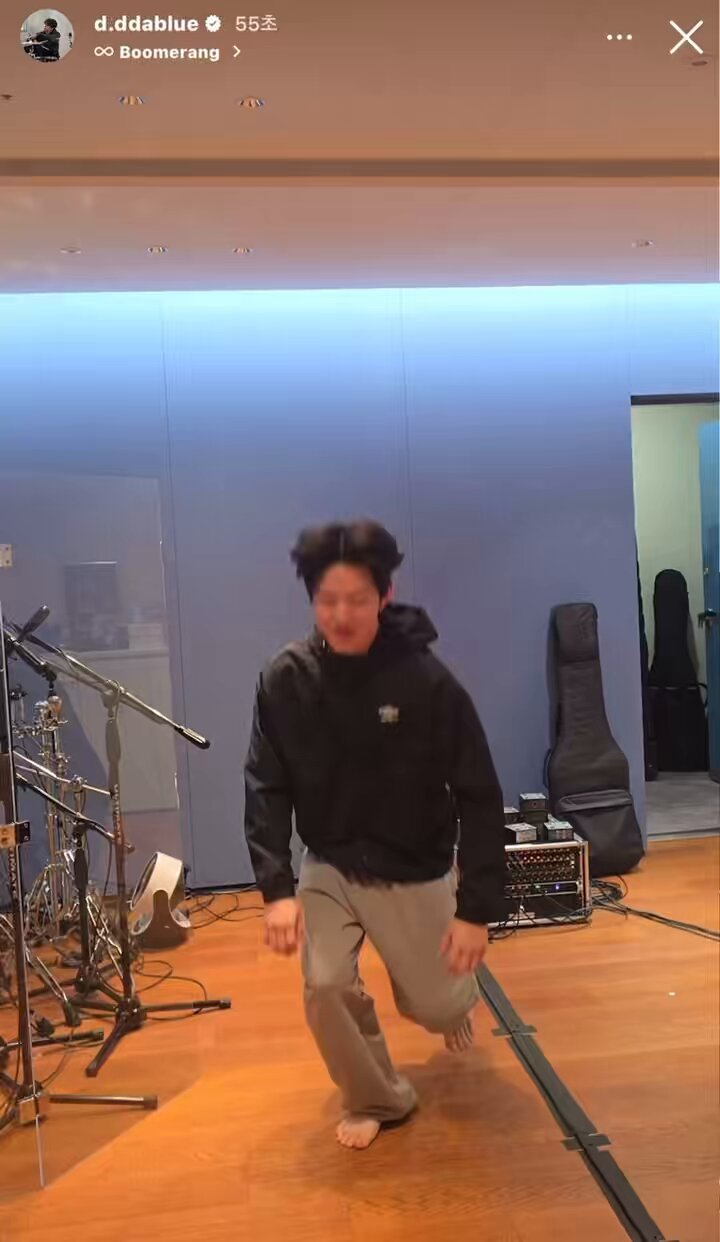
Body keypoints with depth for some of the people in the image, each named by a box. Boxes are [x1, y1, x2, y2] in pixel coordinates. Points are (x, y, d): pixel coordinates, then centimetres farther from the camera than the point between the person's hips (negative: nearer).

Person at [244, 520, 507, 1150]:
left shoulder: (429, 682, -23)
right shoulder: (286, 679, -15)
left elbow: (479, 799, -18)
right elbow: (266, 789, -10)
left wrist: (478, 908, -19)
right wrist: (277, 887, -20)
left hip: (415, 873, -1)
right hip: (329, 867, 2)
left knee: (436, 1006, 9)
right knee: (326, 988, -13)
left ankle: (453, 995, 50)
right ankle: (377, 1100, 18)